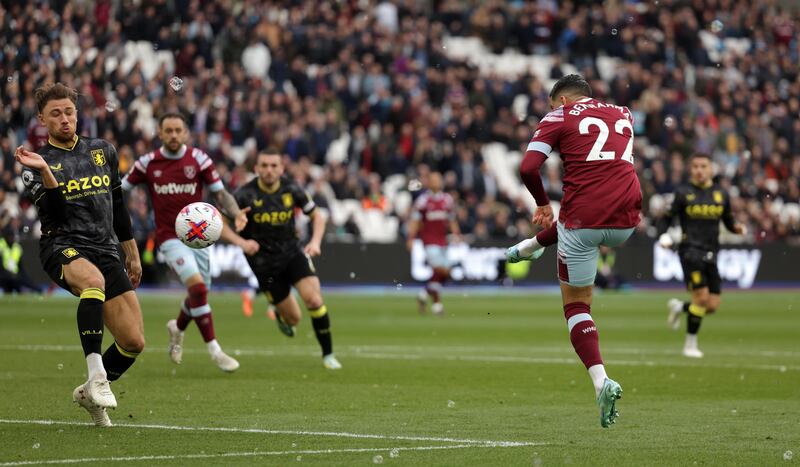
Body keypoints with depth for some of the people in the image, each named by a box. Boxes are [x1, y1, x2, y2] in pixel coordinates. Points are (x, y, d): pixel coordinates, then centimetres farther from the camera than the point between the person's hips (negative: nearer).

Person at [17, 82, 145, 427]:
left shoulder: (103, 151, 14)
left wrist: (132, 254, 25)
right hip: (63, 246, -5)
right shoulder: (37, 162, 3)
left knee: (134, 343, -5)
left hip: (106, 251, 5)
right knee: (93, 279, -42)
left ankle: (89, 393, 22)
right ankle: (96, 376, -43)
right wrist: (43, 170, -25)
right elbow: (55, 212, -13)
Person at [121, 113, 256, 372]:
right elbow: (120, 189, 9)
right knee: (197, 286, -23)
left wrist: (237, 213, -20)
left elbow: (220, 193, -3)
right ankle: (214, 350, -18)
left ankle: (177, 327, 46)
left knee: (198, 294, 11)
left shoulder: (199, 159, -3)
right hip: (170, 237, -3)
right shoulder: (147, 163, -3)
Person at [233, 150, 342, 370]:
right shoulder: (245, 195, -15)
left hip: (292, 253, 2)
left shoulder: (291, 189, -6)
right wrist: (241, 242, -28)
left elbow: (317, 216, 6)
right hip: (264, 263, -2)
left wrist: (315, 241, -11)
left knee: (314, 300, -19)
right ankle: (280, 315, 42)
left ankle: (328, 354, -2)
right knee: (293, 318, 2)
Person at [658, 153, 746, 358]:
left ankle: (679, 307, 30)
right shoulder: (684, 193, 2)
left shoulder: (721, 195, 12)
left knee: (713, 306, 0)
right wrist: (663, 235, -14)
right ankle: (690, 344, 1)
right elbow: (666, 218, 4)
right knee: (701, 297, -15)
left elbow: (728, 222, 18)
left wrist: (737, 227, -4)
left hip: (711, 253, 5)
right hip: (691, 249, -4)